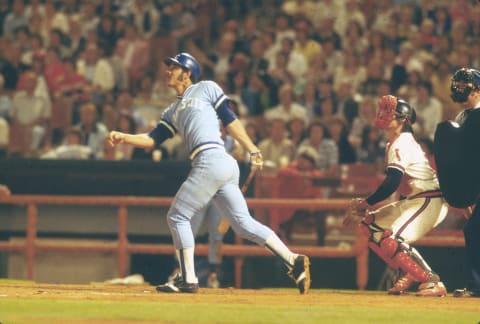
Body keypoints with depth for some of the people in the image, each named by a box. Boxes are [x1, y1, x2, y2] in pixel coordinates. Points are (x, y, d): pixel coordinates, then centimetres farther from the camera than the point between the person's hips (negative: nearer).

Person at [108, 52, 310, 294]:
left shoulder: (206, 89, 8)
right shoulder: (173, 111, 28)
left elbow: (230, 120, 5)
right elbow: (153, 139, 21)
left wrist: (253, 151, 1)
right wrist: (124, 138, 5)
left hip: (212, 160, -8)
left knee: (178, 217, -3)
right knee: (243, 224, 1)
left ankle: (188, 280, -1)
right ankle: (293, 261, -6)